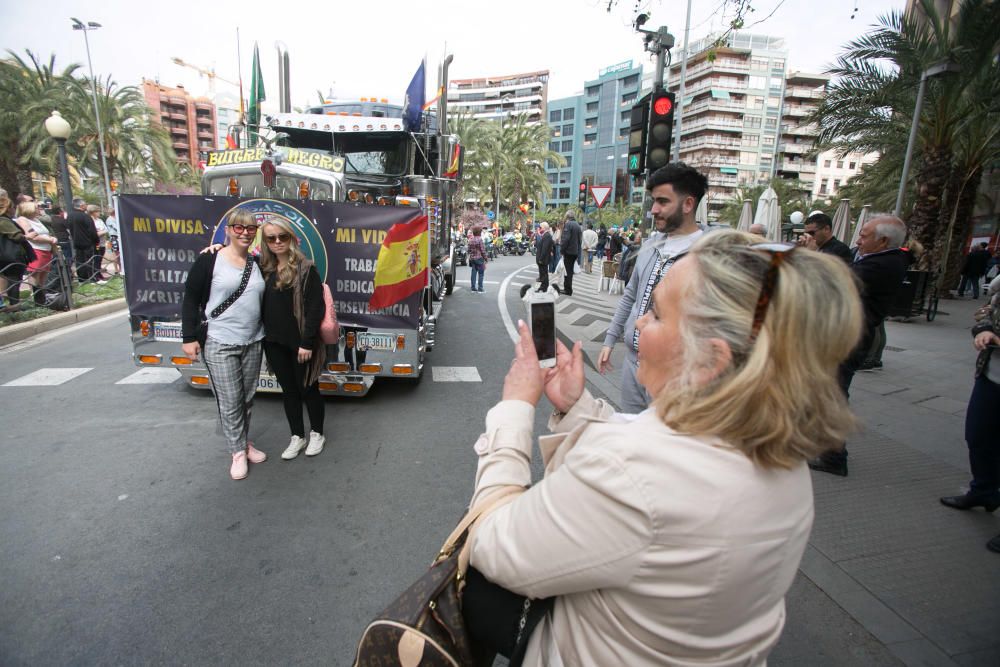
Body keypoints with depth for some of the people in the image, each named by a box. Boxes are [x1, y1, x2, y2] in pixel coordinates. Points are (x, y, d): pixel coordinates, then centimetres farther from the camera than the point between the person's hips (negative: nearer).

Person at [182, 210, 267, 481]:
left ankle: (244, 442, 30)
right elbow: (190, 299, -5)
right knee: (230, 402, 0)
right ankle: (238, 451, 15)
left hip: (253, 343, 5)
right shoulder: (209, 260, -7)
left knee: (247, 398, 13)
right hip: (220, 345, -5)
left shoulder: (257, 264, 8)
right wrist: (189, 337, -9)